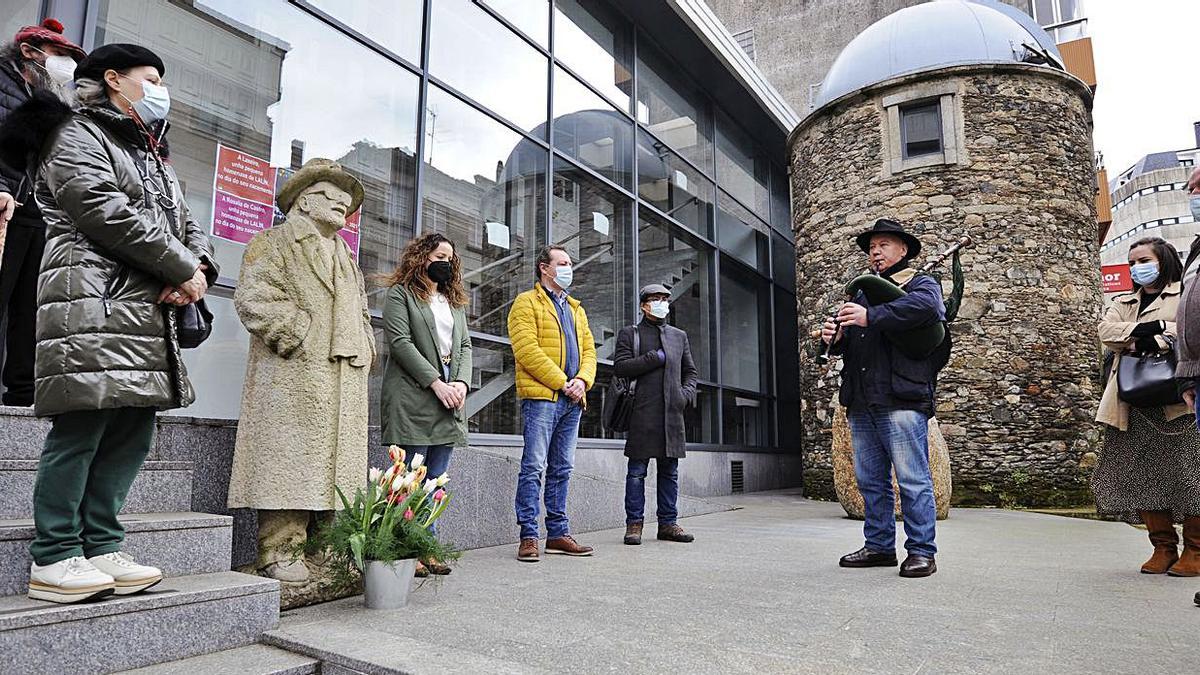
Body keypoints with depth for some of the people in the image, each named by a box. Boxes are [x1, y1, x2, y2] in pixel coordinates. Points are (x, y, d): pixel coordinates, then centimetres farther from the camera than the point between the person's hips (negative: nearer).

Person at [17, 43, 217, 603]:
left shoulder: (153, 159, 29)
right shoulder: (78, 135, 3)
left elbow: (187, 224, 24)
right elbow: (106, 212, -12)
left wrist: (199, 267, 0)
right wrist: (183, 271, -10)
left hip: (148, 314, 9)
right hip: (94, 305, -8)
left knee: (131, 435, 6)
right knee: (81, 430, -9)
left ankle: (101, 549, 13)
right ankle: (53, 560, 0)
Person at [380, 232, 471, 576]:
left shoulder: (454, 300, 24)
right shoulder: (401, 294, 3)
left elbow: (465, 345, 17)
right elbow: (400, 341, -9)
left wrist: (461, 382, -2)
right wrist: (436, 383, -14)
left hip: (449, 398, 6)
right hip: (413, 396, -6)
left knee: (436, 481, 5)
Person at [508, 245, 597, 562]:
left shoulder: (576, 309, 24)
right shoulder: (527, 303, 1)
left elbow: (588, 349, 17)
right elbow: (527, 349, -11)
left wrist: (582, 380, -3)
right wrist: (561, 382, -14)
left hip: (572, 400, 7)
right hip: (541, 396, -7)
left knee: (562, 469, 10)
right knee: (533, 467, -6)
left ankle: (558, 534, 17)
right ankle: (528, 537, -1)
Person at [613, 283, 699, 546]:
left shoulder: (679, 336, 21)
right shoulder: (629, 333, 7)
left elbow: (690, 371, 23)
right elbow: (620, 366, -6)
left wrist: (687, 392, 3)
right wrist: (655, 357, -9)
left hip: (672, 413, 5)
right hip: (642, 413, -4)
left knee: (670, 471, 8)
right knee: (637, 471, -2)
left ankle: (667, 524, 16)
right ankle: (634, 523, 6)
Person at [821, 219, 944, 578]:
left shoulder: (922, 284, 7)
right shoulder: (864, 292, 27)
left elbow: (925, 305, -19)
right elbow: (847, 342, 21)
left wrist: (870, 317, -26)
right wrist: (834, 336, -3)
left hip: (901, 398, -7)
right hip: (861, 401, 7)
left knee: (912, 478, -5)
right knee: (870, 480, 11)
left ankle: (921, 551, 3)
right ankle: (880, 546, 20)